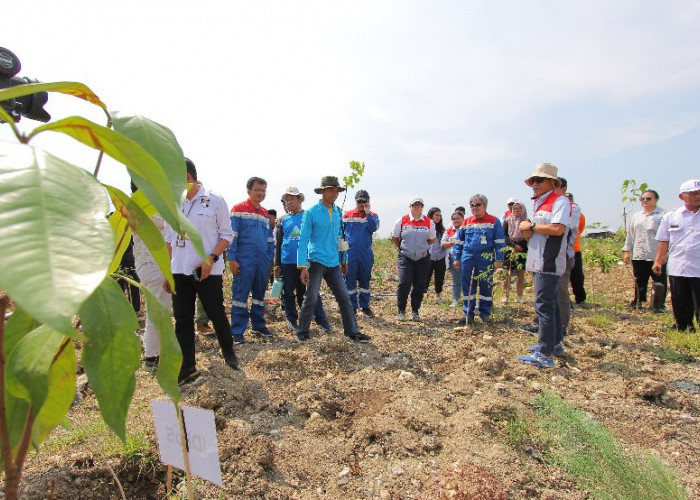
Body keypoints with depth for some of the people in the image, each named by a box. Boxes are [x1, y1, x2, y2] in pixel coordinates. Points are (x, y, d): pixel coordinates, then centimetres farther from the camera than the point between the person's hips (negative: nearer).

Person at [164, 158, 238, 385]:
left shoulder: (215, 201, -5)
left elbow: (226, 235, -2)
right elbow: (169, 239, 13)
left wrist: (211, 259, -15)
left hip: (208, 271, -4)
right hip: (180, 271, 4)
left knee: (216, 314, 7)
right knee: (182, 319, 6)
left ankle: (228, 351, 31)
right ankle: (187, 368, 18)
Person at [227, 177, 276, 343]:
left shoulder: (265, 213, 16)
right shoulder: (238, 209, -2)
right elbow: (232, 236, -7)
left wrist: (270, 259, 12)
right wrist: (232, 259, -13)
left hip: (262, 261, 6)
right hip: (244, 261, -6)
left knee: (260, 294, 12)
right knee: (240, 294, -3)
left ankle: (258, 326, 24)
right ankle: (237, 331, 4)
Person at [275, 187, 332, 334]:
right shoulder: (282, 220, 8)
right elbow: (278, 243, 12)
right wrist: (277, 264, 9)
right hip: (287, 262, 2)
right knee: (289, 293, 8)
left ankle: (321, 320, 5)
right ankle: (292, 320, 22)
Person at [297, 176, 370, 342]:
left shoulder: (338, 212, 8)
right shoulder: (311, 213, -8)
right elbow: (303, 240, -10)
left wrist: (344, 260, 19)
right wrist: (303, 267, -15)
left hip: (334, 263, 5)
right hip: (316, 261, -5)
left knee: (344, 297, 6)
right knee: (311, 298, 0)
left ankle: (352, 331, 16)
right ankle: (303, 332, 17)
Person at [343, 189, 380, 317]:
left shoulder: (372, 215, 6)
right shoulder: (347, 215, 6)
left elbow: (373, 228, -15)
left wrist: (367, 213, -15)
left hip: (366, 253, 1)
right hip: (350, 253, -1)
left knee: (365, 281, 10)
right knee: (350, 281, 2)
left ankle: (365, 306, 21)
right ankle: (352, 307, 12)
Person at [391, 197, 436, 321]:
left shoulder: (429, 222, 3)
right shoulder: (402, 221, -1)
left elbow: (432, 239, 16)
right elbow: (394, 237, 10)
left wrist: (422, 247, 11)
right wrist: (403, 247, 10)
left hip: (423, 258, 2)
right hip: (405, 258, -2)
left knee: (419, 285, 5)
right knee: (404, 283, -13)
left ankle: (415, 311, 19)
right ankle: (401, 310, 3)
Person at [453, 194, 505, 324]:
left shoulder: (493, 221, 0)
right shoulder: (466, 222, 10)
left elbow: (499, 242, 0)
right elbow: (459, 241, 14)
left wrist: (498, 259, -6)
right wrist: (456, 258, 10)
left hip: (486, 259, -3)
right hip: (467, 259, 3)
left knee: (486, 287, 6)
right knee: (467, 287, 5)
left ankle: (485, 313, 20)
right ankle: (468, 314, 14)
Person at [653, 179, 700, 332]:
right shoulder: (670, 216, 8)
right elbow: (663, 241, 9)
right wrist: (658, 261, 2)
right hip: (677, 268, 2)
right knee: (680, 307, 12)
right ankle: (683, 331, 26)